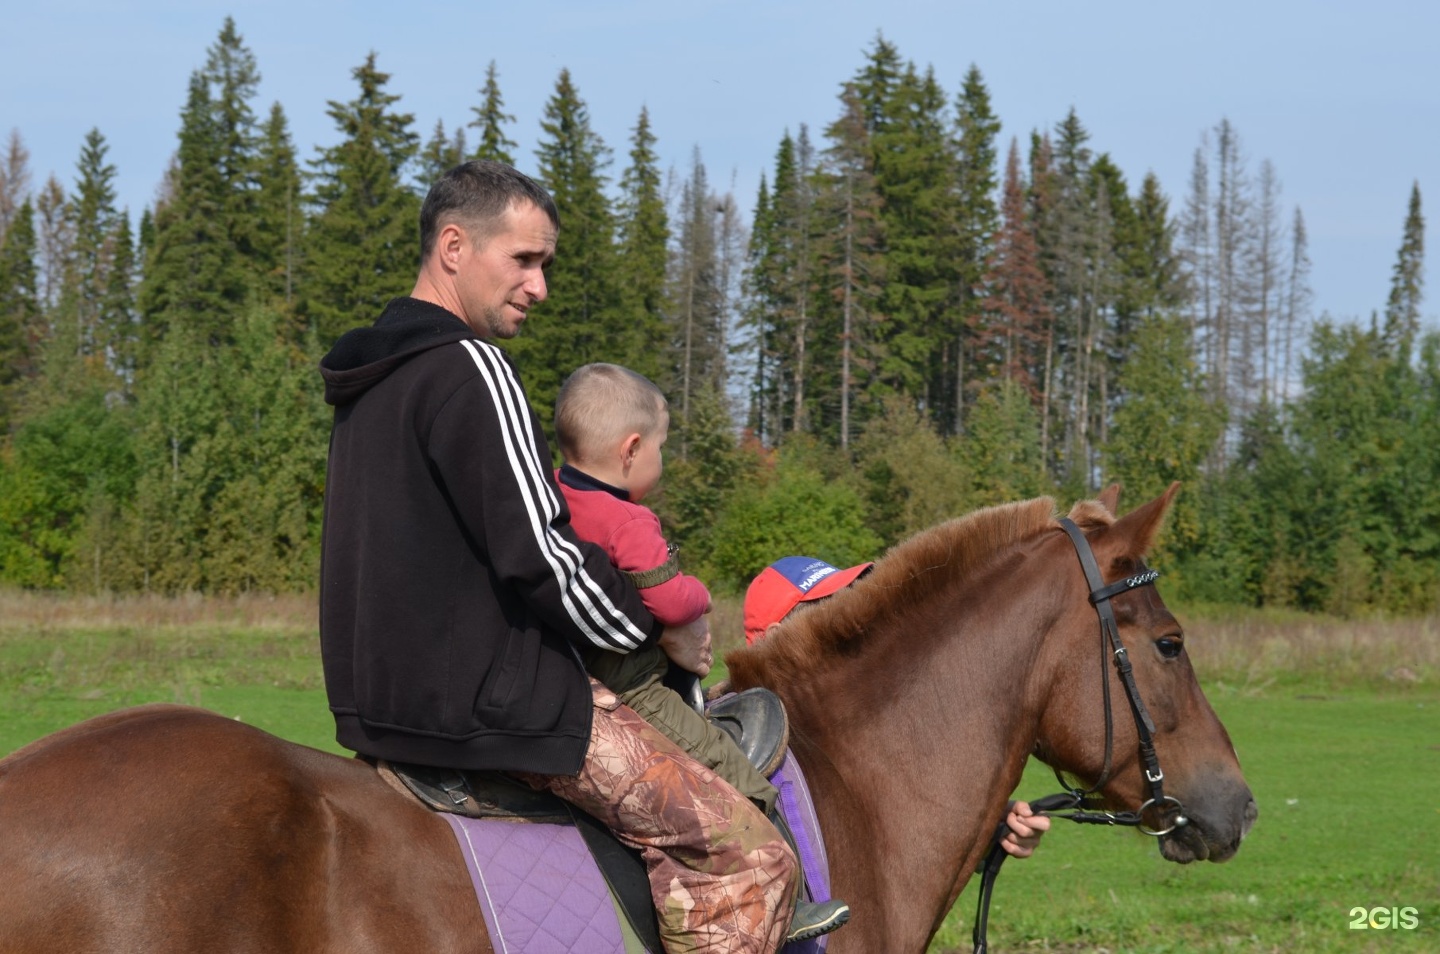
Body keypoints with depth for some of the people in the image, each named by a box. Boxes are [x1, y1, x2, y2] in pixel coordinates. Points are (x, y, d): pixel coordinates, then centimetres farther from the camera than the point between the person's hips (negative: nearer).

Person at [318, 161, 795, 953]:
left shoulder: (369, 378, 16)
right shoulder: (469, 369, -15)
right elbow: (536, 555, -19)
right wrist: (659, 628, -4)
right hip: (484, 703, -10)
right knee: (747, 857, -11)